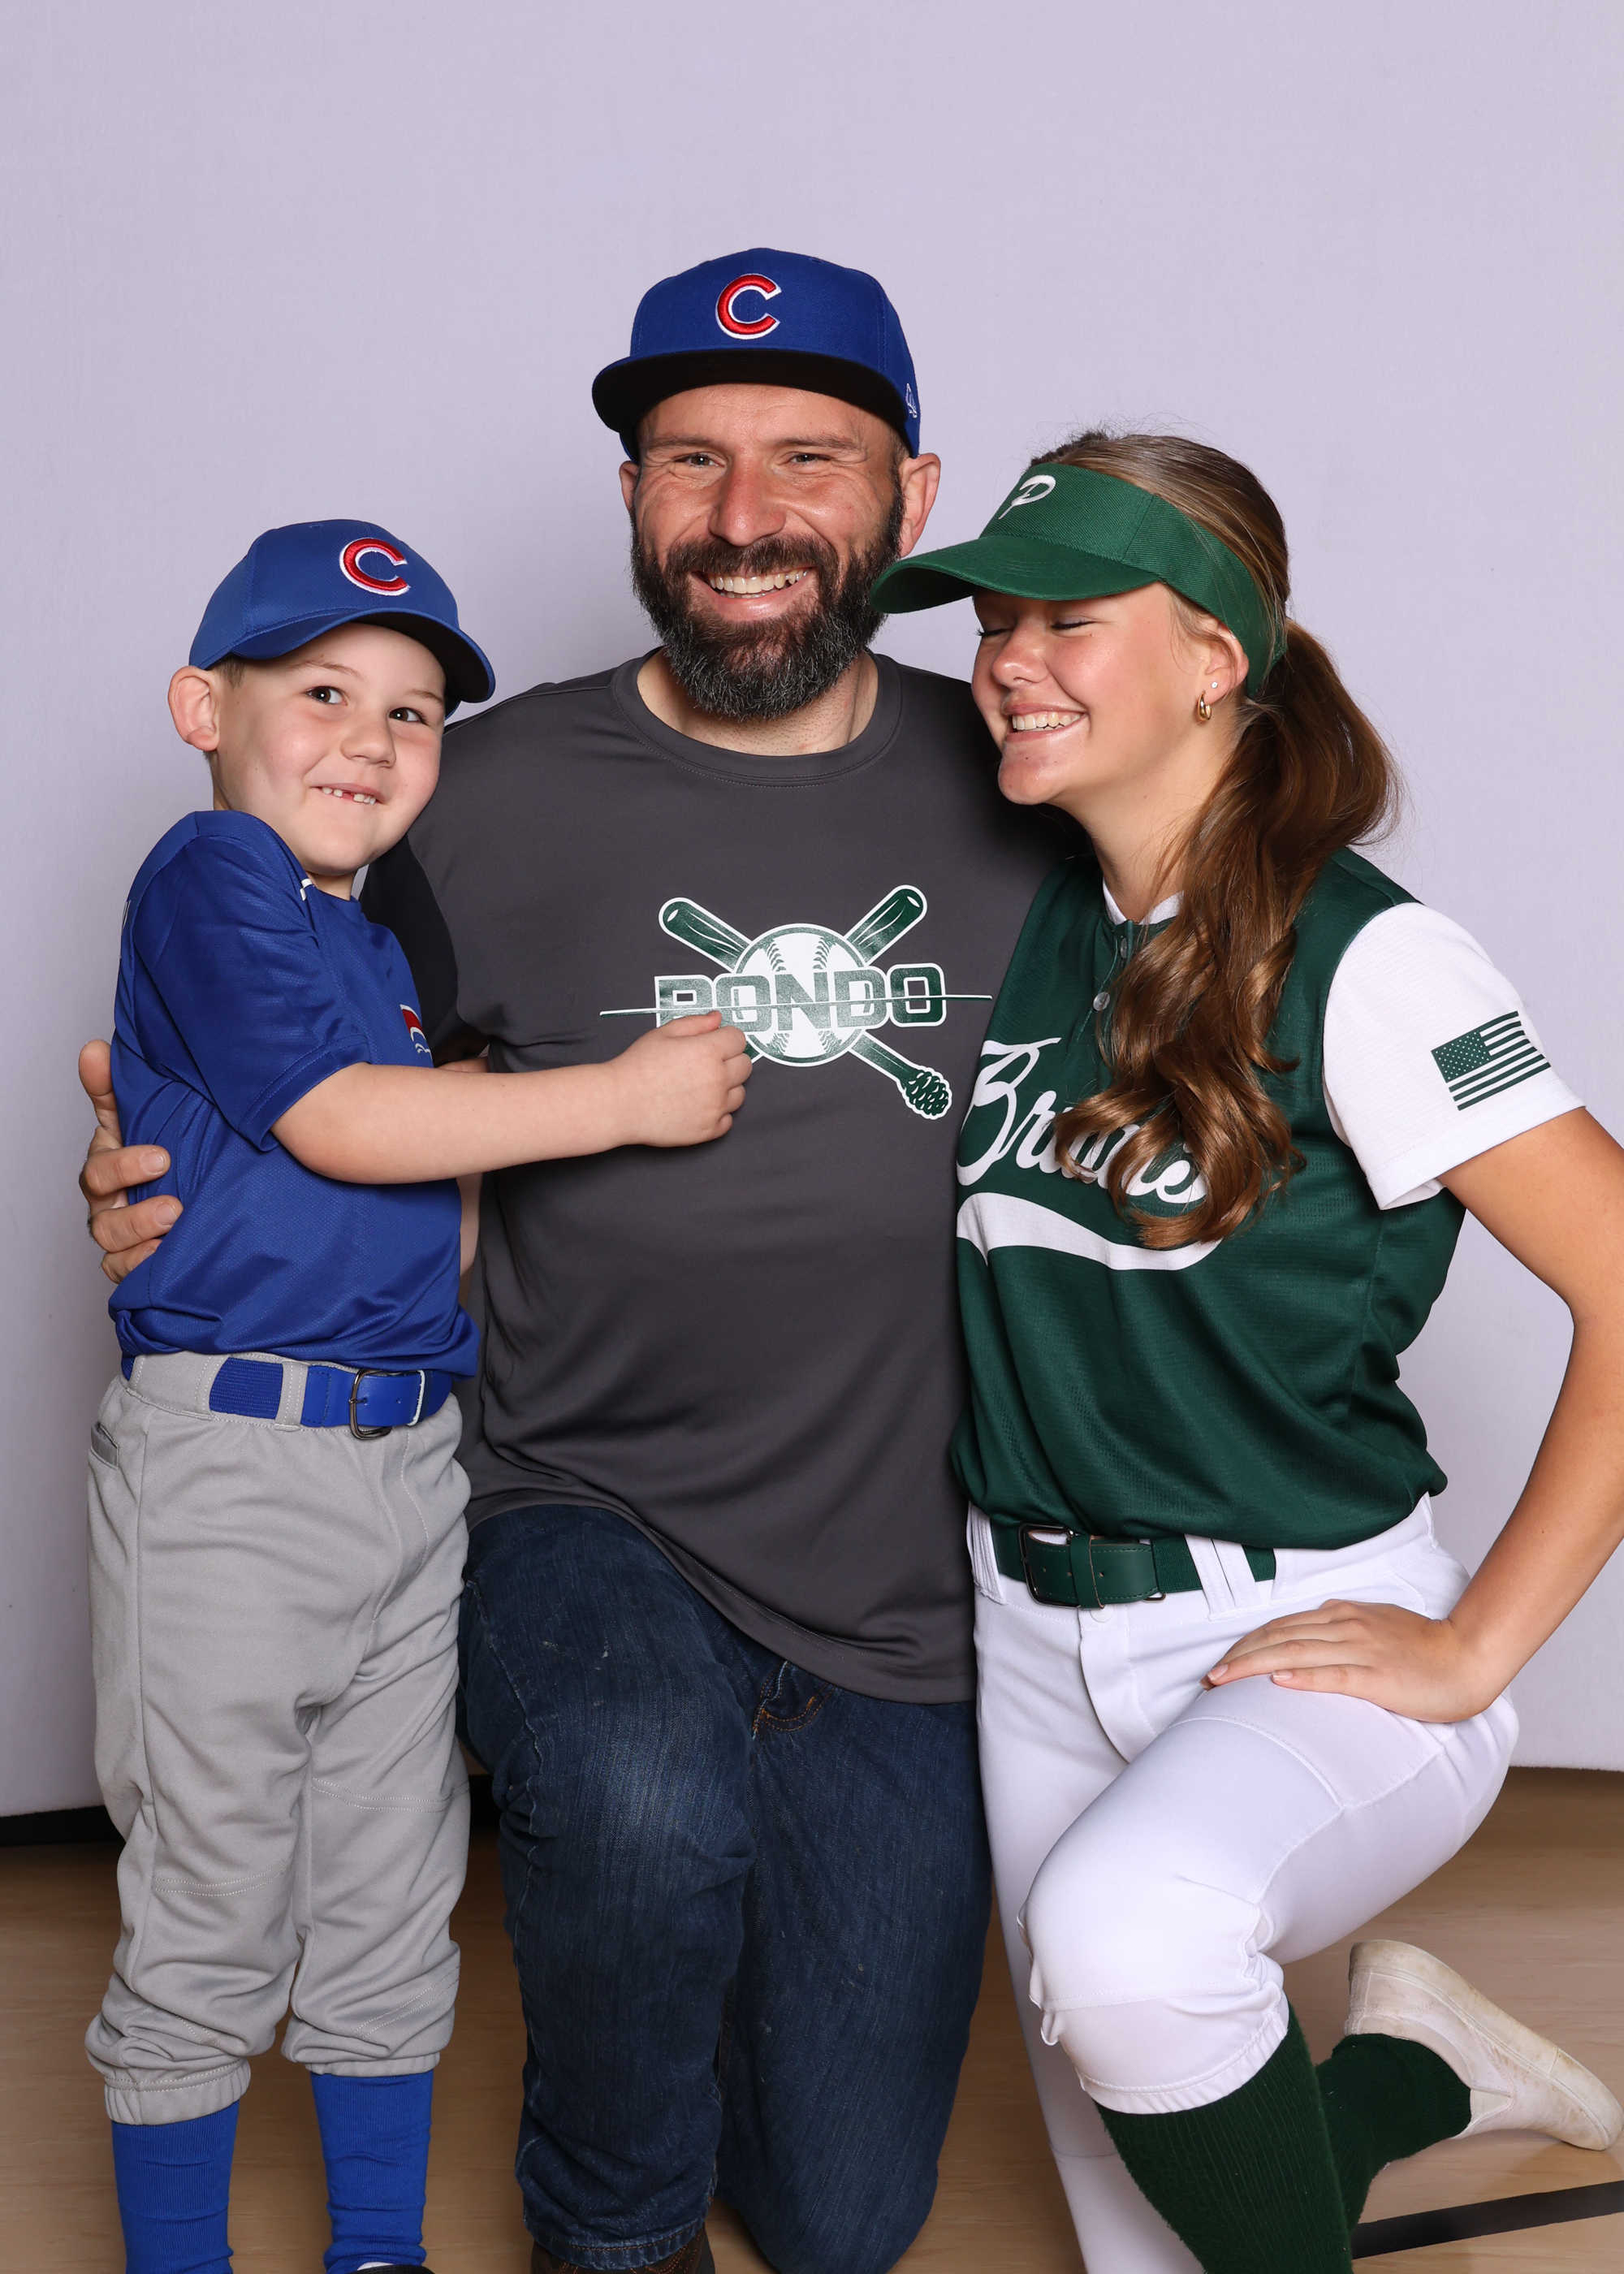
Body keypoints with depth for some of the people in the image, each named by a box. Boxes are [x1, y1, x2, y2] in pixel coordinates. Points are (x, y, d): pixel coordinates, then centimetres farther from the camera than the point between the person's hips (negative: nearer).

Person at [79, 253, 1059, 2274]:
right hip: (583, 1522, -2)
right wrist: (167, 1187, -13)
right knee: (647, 1804, -37)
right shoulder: (490, 799, -7)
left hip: (900, 1604, 2)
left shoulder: (1019, 787, -2)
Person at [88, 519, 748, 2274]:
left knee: (392, 1916, 16)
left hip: (410, 1454, 8)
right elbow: (331, 1121, -18)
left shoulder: (376, 944, 16)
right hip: (228, 1459, -8)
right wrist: (622, 1096, -14)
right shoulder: (210, 876, -8)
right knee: (209, 1929, 5)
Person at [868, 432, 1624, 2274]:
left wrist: (1474, 1646, -18)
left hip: (1303, 1637, -6)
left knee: (1125, 1939, -36)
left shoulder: (1358, 964, -14)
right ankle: (1410, 2066, 38)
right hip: (1033, 1635, 7)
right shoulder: (1015, 928, 4)